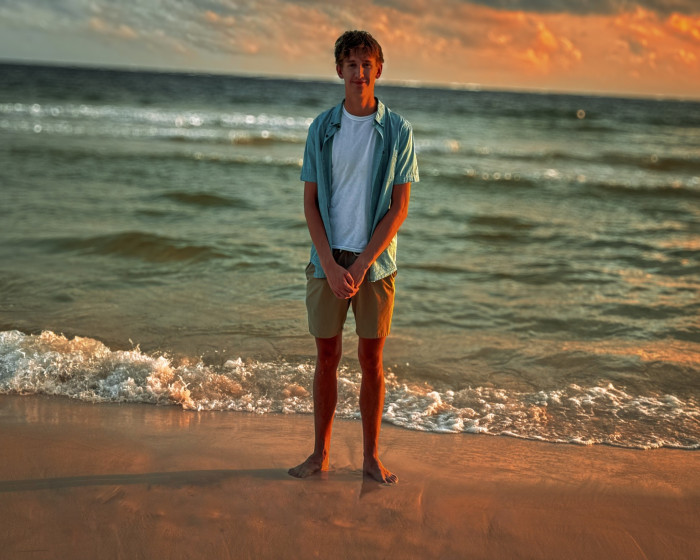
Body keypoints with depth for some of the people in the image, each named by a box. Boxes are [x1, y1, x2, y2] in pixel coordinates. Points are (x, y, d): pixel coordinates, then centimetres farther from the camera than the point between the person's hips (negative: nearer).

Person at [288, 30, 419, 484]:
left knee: (372, 360, 5)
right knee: (327, 357, 7)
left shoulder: (398, 131, 0)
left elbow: (399, 209, -4)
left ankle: (372, 456, 17)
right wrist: (331, 264, -10)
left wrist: (360, 266, -12)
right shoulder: (322, 128, 4)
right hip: (328, 260, 1)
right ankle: (321, 453, 18)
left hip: (374, 261, -1)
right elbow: (310, 204, 2)